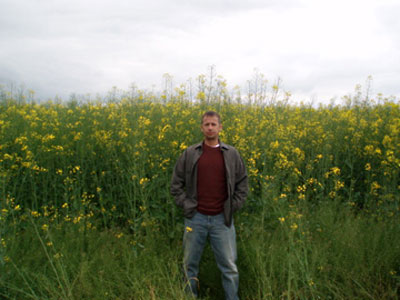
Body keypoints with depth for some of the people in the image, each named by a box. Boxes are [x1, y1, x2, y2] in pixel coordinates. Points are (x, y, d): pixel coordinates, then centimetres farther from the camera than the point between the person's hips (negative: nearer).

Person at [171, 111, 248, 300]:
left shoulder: (232, 154, 3)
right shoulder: (189, 154, 2)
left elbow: (242, 184, 9)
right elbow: (176, 184, 7)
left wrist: (232, 208, 0)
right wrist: (186, 205, -2)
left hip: (222, 219, 0)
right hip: (195, 218, 1)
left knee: (229, 267, 4)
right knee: (190, 265, 12)